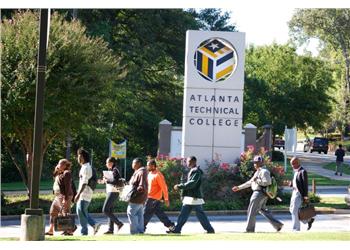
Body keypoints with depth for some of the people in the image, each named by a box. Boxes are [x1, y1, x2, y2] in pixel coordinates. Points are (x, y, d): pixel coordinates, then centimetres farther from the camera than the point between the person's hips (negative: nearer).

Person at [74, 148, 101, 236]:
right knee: (80, 212, 12)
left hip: (85, 194, -10)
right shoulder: (84, 167, 16)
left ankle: (84, 232, 0)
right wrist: (78, 194, 24)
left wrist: (78, 194, -25)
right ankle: (94, 224, 12)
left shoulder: (86, 168, -16)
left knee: (81, 213, -6)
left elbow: (84, 183, -22)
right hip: (82, 194, 10)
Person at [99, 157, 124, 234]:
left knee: (105, 210, -11)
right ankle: (110, 229, 8)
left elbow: (115, 181, -24)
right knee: (109, 211, 8)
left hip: (113, 192, -10)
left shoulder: (114, 170, -13)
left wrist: (107, 180, -13)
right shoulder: (111, 170, 17)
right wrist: (104, 181, 10)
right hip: (110, 192, 10)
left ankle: (119, 223, -7)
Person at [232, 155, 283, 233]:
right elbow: (250, 182, 26)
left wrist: (257, 180, -18)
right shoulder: (258, 172, 21)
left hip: (259, 193, -11)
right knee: (263, 210, 16)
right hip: (257, 193, 11)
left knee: (252, 212, -5)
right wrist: (239, 187, 24)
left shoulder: (264, 171, -12)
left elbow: (267, 182, -24)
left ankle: (249, 230, 0)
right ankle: (277, 224, 15)